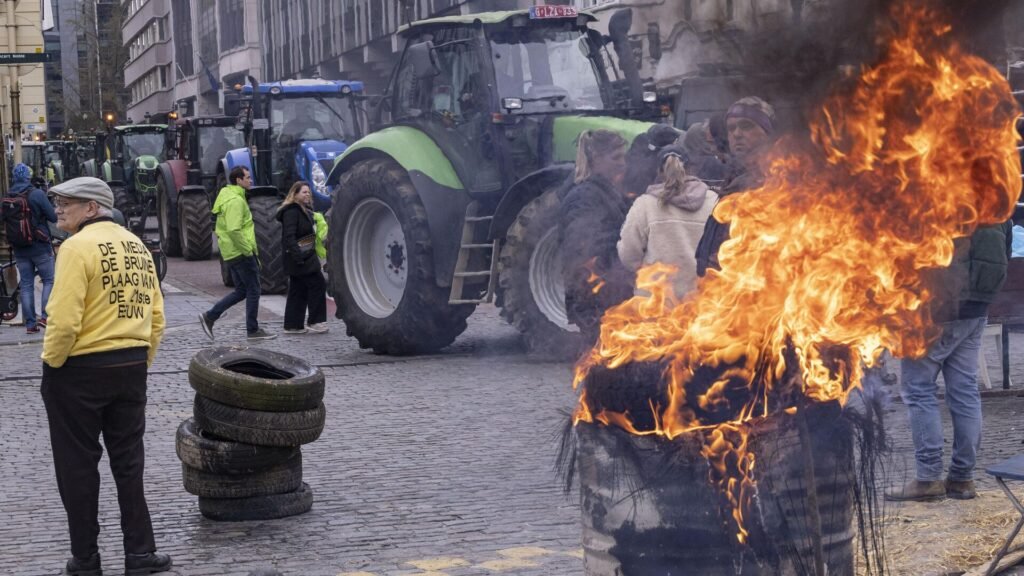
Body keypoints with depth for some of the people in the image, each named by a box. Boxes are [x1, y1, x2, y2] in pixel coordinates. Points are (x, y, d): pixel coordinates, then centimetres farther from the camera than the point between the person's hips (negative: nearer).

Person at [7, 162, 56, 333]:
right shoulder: (37, 194, -14)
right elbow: (54, 217, -10)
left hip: (19, 248, 4)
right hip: (40, 246, -4)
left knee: (26, 284, 8)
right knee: (49, 280, 8)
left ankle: (30, 323, 7)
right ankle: (45, 316, -5)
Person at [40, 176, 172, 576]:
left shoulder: (77, 247, -15)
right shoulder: (136, 246, 8)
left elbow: (64, 321, -21)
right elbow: (156, 315, 9)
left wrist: (52, 363, -8)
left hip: (80, 369, -6)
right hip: (132, 369, 6)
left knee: (77, 466, 7)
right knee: (129, 462, 13)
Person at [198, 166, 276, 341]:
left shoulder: (227, 197, 16)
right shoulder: (236, 200, -17)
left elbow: (220, 229, 22)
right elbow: (234, 230, -27)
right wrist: (248, 250, -20)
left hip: (230, 253, 10)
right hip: (241, 253, -10)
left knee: (241, 291, 15)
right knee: (253, 290, 0)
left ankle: (210, 316, 11)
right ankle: (253, 330, 7)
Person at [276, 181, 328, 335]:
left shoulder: (304, 210, 18)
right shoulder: (292, 211, -14)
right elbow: (289, 236, -22)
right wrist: (298, 256, -28)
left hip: (305, 257, 10)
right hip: (300, 258, -10)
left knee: (298, 291, 10)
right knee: (317, 284, -9)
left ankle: (293, 325, 12)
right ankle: (316, 322, -4)